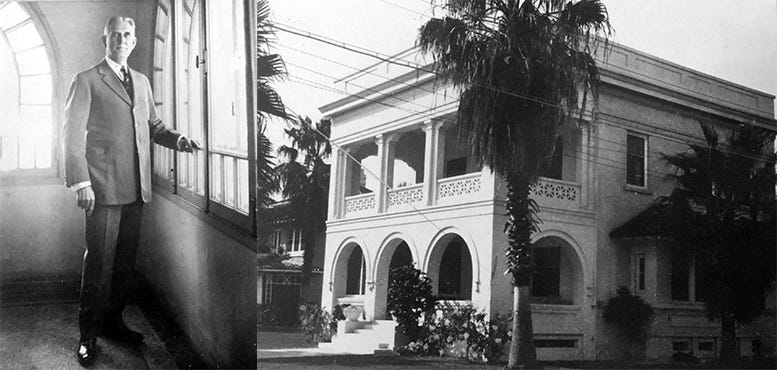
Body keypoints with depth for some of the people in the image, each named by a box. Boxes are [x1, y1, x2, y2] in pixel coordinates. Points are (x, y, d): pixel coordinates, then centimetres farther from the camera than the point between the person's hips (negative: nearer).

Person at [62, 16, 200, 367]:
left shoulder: (142, 81, 17)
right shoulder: (87, 81, -2)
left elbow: (153, 125, 25)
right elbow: (72, 134, -7)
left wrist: (176, 139, 4)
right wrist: (81, 183, -15)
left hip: (136, 189, 6)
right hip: (103, 188, -6)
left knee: (125, 260, 12)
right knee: (99, 263, -2)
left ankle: (113, 321, 27)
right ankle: (88, 335, 10)